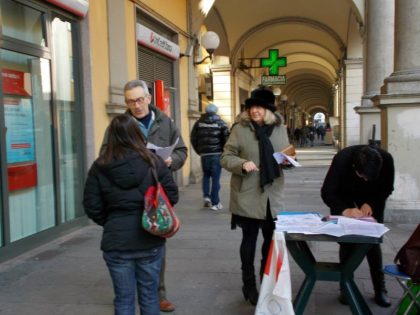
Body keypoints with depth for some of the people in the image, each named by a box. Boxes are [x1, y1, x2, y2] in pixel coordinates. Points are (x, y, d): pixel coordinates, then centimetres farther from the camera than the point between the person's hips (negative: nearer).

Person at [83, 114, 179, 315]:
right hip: (150, 240, 0)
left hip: (116, 241, 0)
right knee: (149, 296, 16)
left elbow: (92, 207, -3)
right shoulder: (153, 161, -6)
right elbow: (171, 195, -4)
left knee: (123, 299, 13)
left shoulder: (99, 167, -5)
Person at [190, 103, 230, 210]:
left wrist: (198, 151, 14)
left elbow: (193, 138, 5)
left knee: (206, 175, 20)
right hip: (217, 154, -2)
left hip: (204, 154, 2)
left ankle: (206, 196, 5)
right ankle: (215, 202, 3)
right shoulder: (220, 123, -2)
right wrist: (223, 150, 3)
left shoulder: (199, 123, 6)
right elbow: (227, 137, -10)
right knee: (215, 178, 2)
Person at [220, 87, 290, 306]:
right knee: (249, 239, 7)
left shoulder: (279, 128, 7)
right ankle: (249, 285, 24)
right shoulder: (240, 129, -5)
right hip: (248, 197, -4)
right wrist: (242, 164, -23)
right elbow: (226, 158, -5)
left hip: (273, 196, 4)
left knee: (272, 239, 13)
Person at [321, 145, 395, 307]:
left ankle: (380, 289, 5)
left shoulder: (386, 159, -31)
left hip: (372, 198, 1)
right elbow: (327, 192, -31)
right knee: (347, 240, -6)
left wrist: (371, 203, -28)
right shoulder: (342, 159, -37)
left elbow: (387, 188, -13)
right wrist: (344, 210, -46)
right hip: (344, 197, -1)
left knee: (373, 241, -3)